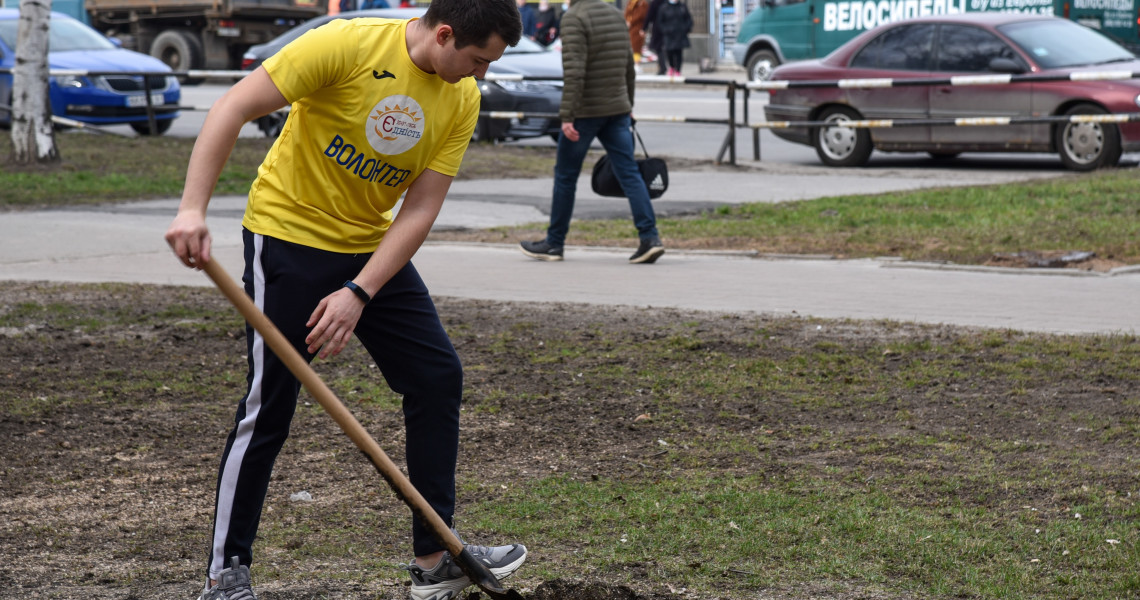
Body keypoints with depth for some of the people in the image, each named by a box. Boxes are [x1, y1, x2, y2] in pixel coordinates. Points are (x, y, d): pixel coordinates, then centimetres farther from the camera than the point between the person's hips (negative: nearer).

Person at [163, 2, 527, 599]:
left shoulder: (462, 100, -5)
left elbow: (420, 210, -7)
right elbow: (233, 107, -23)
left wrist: (359, 294, -18)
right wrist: (192, 210, -31)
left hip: (373, 247, 6)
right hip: (289, 235, -6)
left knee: (438, 376, 2)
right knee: (268, 405, -7)